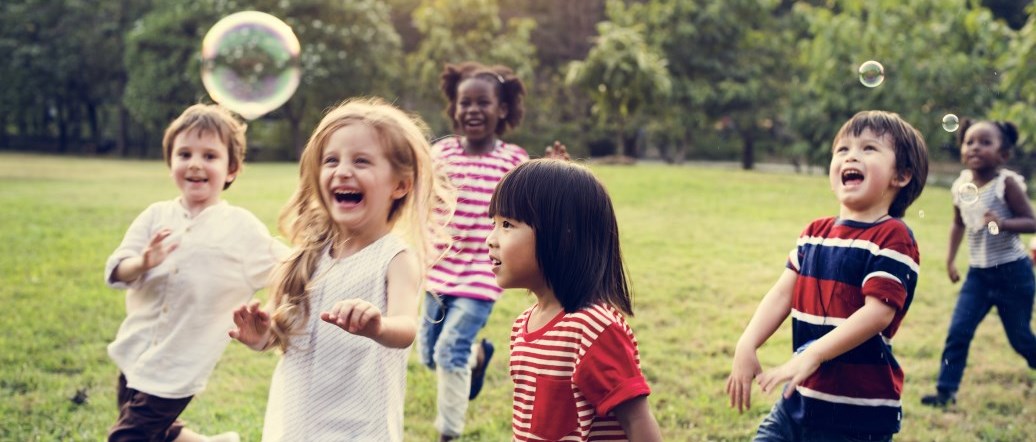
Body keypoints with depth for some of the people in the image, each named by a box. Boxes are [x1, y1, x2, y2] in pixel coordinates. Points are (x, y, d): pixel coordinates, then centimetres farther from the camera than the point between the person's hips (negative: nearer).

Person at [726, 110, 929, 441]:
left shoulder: (892, 237, -12)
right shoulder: (815, 233, 11)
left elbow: (878, 312, -22)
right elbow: (782, 293, 6)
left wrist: (813, 355, -29)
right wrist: (747, 346, -9)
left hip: (857, 412, -7)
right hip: (800, 397, 7)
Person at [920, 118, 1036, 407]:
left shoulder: (1007, 184, -16)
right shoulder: (961, 186, 0)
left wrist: (1003, 223, -33)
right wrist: (950, 259, 12)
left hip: (1012, 273, -4)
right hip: (977, 274, 4)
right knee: (958, 331, -4)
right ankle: (946, 390, 2)